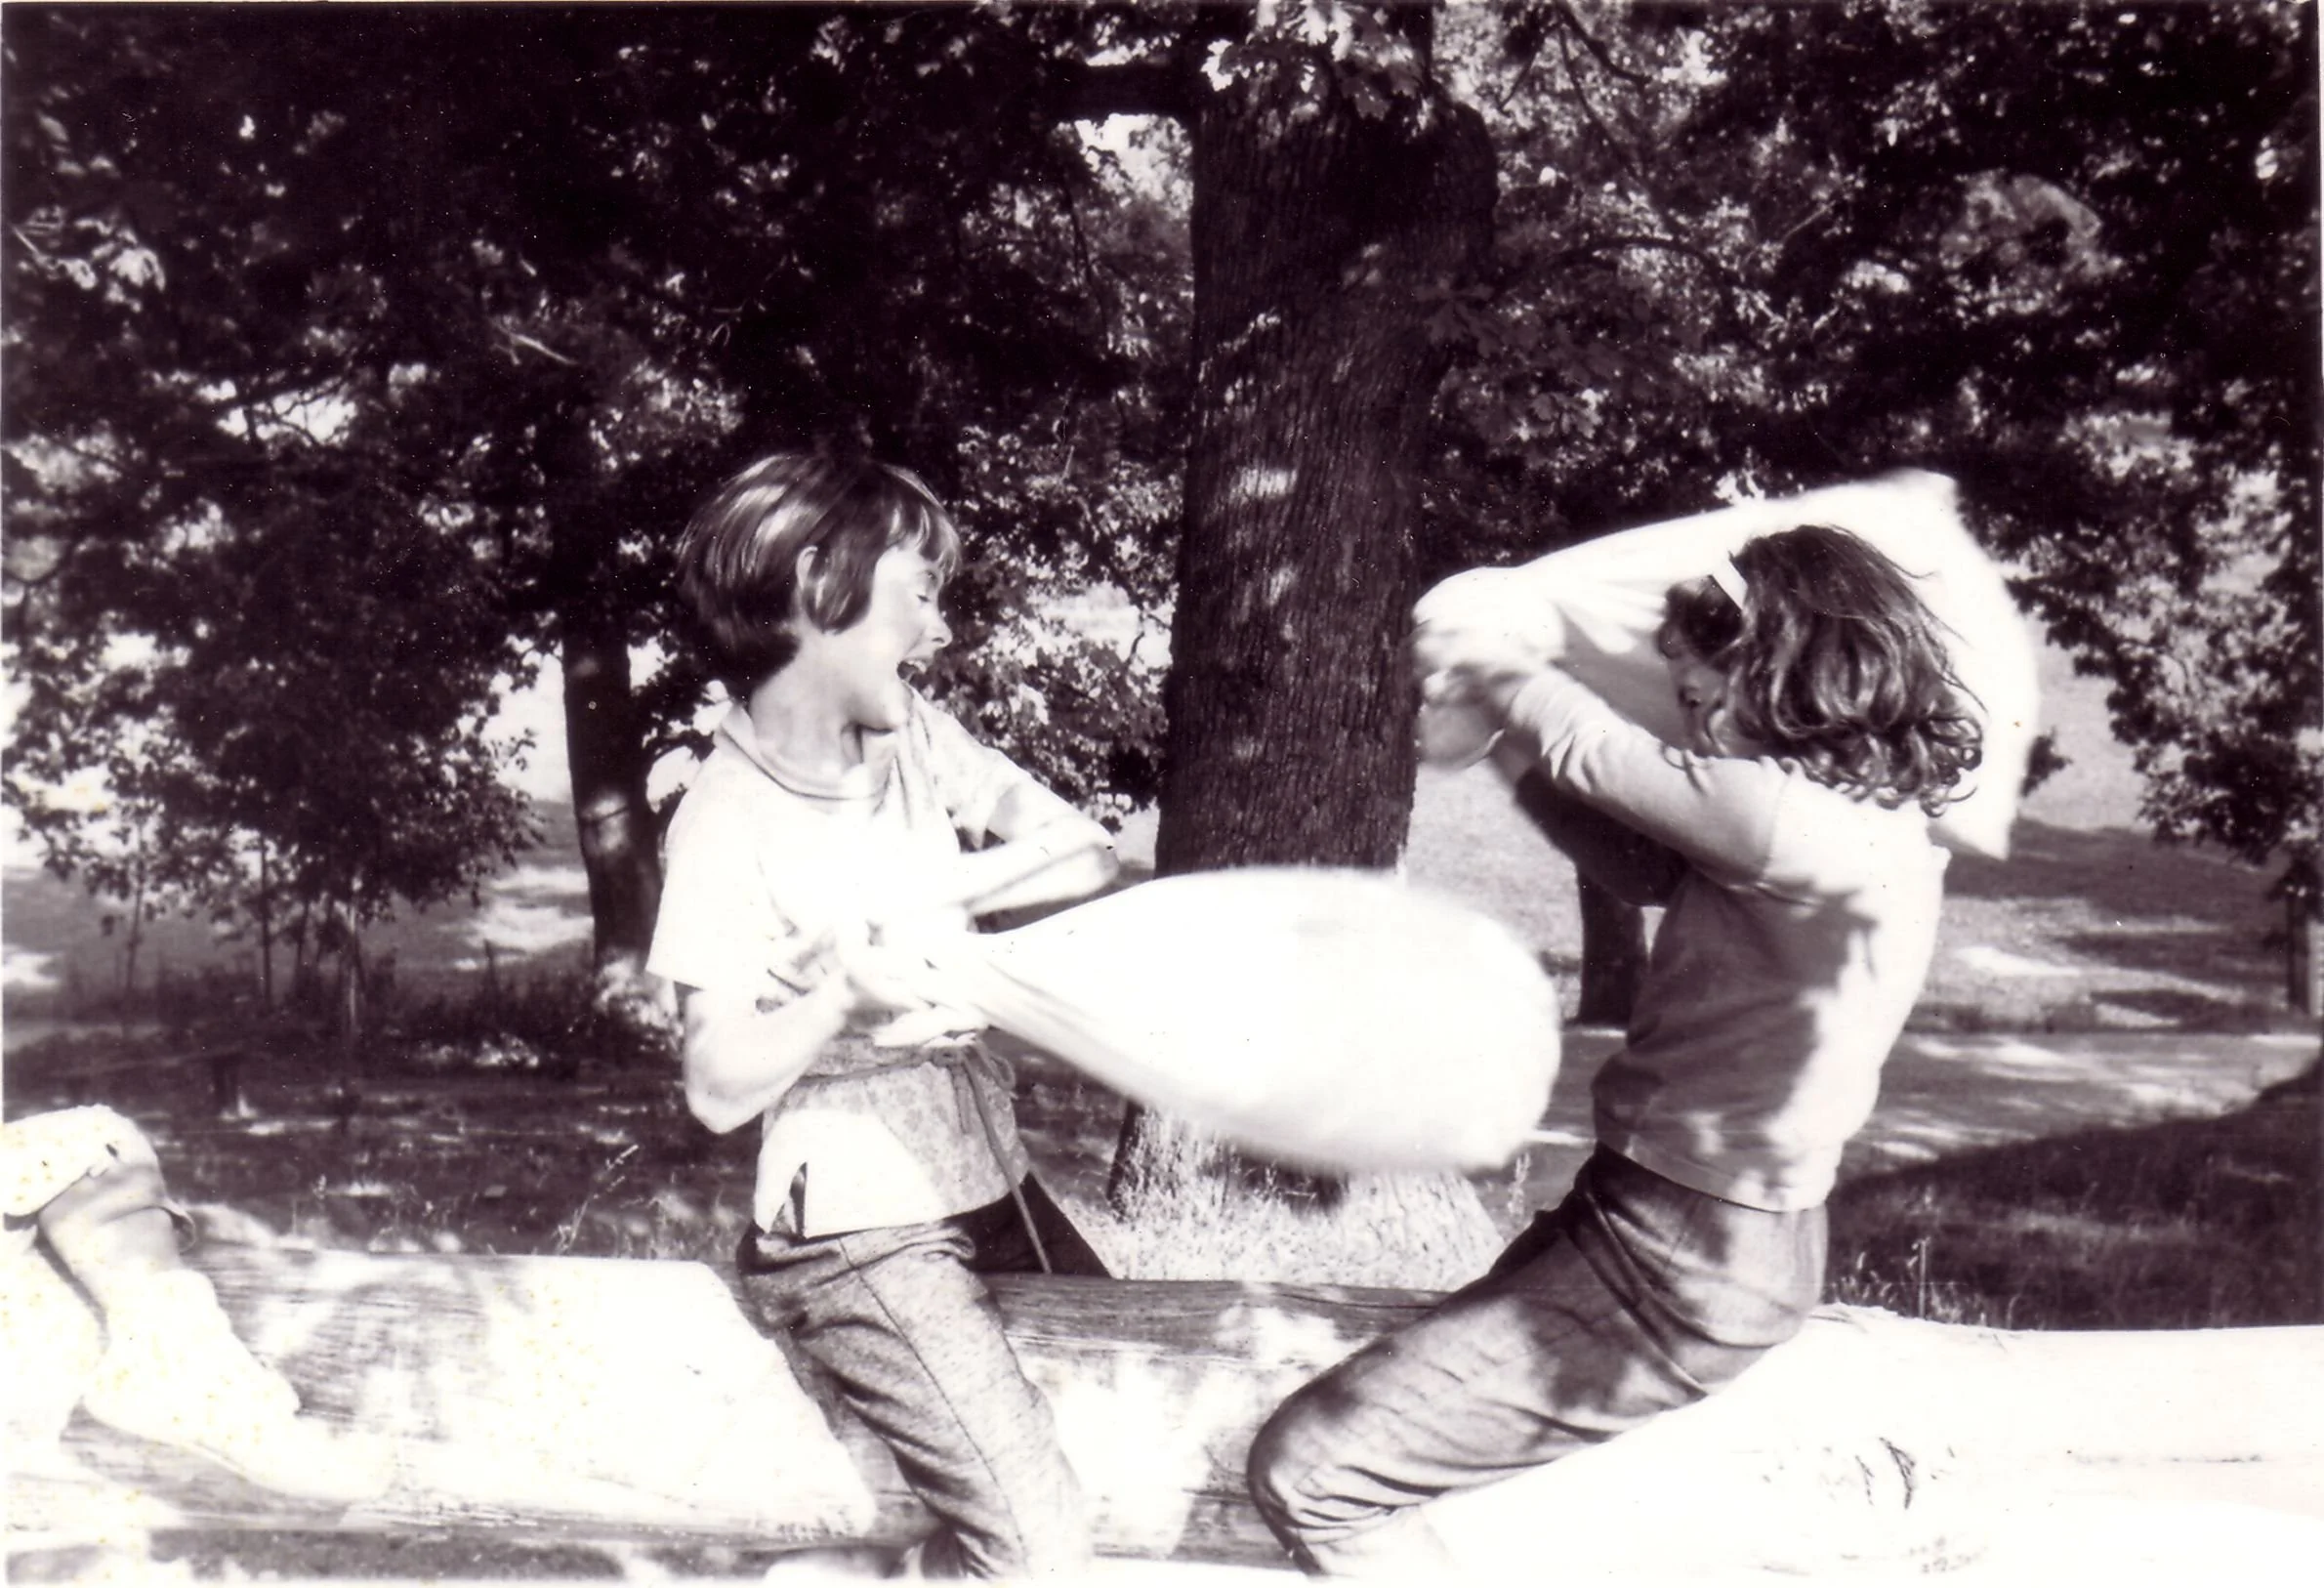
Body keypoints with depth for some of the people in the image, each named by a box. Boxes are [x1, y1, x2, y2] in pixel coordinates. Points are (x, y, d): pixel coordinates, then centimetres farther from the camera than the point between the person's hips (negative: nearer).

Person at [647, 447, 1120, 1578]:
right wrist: (848, 990, -29)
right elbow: (720, 1088, -16)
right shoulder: (729, 826, -16)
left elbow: (1090, 857, -2)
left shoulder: (910, 732, 2)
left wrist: (926, 888, -15)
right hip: (859, 1234, -7)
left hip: (986, 1178, 7)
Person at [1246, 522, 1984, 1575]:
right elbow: (1644, 867, 15)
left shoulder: (1805, 824, -22)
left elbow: (1599, 756, -10)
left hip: (1679, 1270, -11)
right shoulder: (1873, 821, 8)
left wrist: (1487, 667, 8)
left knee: (1309, 1471, -10)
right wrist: (1514, 740, 5)